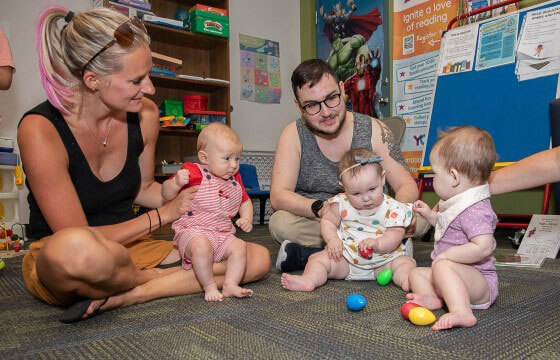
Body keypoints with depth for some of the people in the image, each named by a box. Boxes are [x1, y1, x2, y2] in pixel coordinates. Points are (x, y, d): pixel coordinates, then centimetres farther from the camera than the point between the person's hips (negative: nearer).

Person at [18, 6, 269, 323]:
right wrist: (162, 215, -15)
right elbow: (77, 243, -19)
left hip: (128, 249, 5)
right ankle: (170, 279, -14)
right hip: (54, 262, -5)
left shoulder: (144, 114, -5)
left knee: (258, 259, -9)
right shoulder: (41, 130, -20)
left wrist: (198, 198, -3)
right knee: (76, 249, -46)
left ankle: (122, 297, -17)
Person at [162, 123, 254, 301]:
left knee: (239, 246, -18)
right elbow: (166, 194, -8)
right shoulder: (194, 173, -8)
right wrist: (177, 183, -30)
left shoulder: (234, 180, 13)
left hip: (222, 235, 6)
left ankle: (230, 285, -14)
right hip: (192, 231, -6)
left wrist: (246, 218, 5)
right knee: (201, 246, -35)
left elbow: (245, 201, 26)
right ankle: (209, 287, -20)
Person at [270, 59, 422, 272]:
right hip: (314, 222, -1)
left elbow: (407, 186, -6)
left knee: (418, 220, -24)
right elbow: (278, 195, -16)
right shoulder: (293, 135, -7)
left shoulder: (373, 130, -6)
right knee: (280, 223, -31)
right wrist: (321, 208, -35)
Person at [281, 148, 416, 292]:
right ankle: (309, 280, -37)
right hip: (345, 257, 1)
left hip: (383, 260, -1)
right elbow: (328, 221, 5)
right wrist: (332, 240, -13)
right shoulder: (342, 203, -6)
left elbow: (396, 234, -12)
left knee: (407, 262, -21)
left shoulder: (392, 208, -9)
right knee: (319, 258, -16)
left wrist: (377, 244, -31)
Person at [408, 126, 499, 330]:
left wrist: (447, 255, -25)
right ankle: (432, 297, -16)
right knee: (416, 273, 12)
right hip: (457, 276, 11)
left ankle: (461, 313, -44)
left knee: (442, 267, -35)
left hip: (481, 283, -11)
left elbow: (483, 247, -34)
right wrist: (431, 215, 16)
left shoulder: (474, 210, -24)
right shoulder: (460, 203, 10)